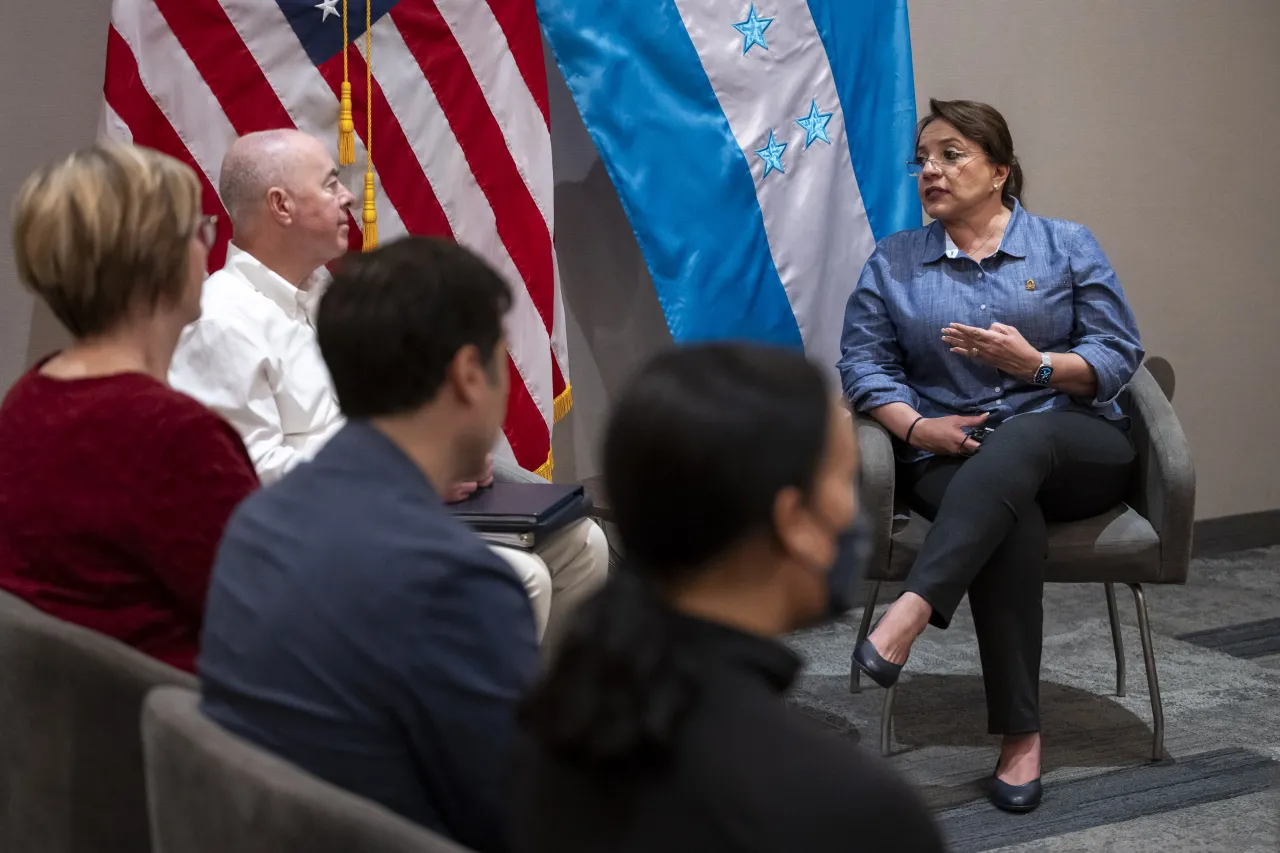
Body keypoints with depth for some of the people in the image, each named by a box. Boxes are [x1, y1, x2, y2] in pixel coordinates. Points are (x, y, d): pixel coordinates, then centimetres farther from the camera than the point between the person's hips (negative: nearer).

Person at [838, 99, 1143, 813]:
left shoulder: (1067, 247, 9)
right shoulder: (893, 263, 14)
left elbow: (1118, 357, 2)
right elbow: (863, 363, 6)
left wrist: (1035, 364, -16)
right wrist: (914, 426, -12)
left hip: (1074, 447, 0)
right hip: (954, 456, 1)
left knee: (1019, 442, -38)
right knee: (1012, 524, -35)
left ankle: (910, 615, -52)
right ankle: (1021, 735, -36)